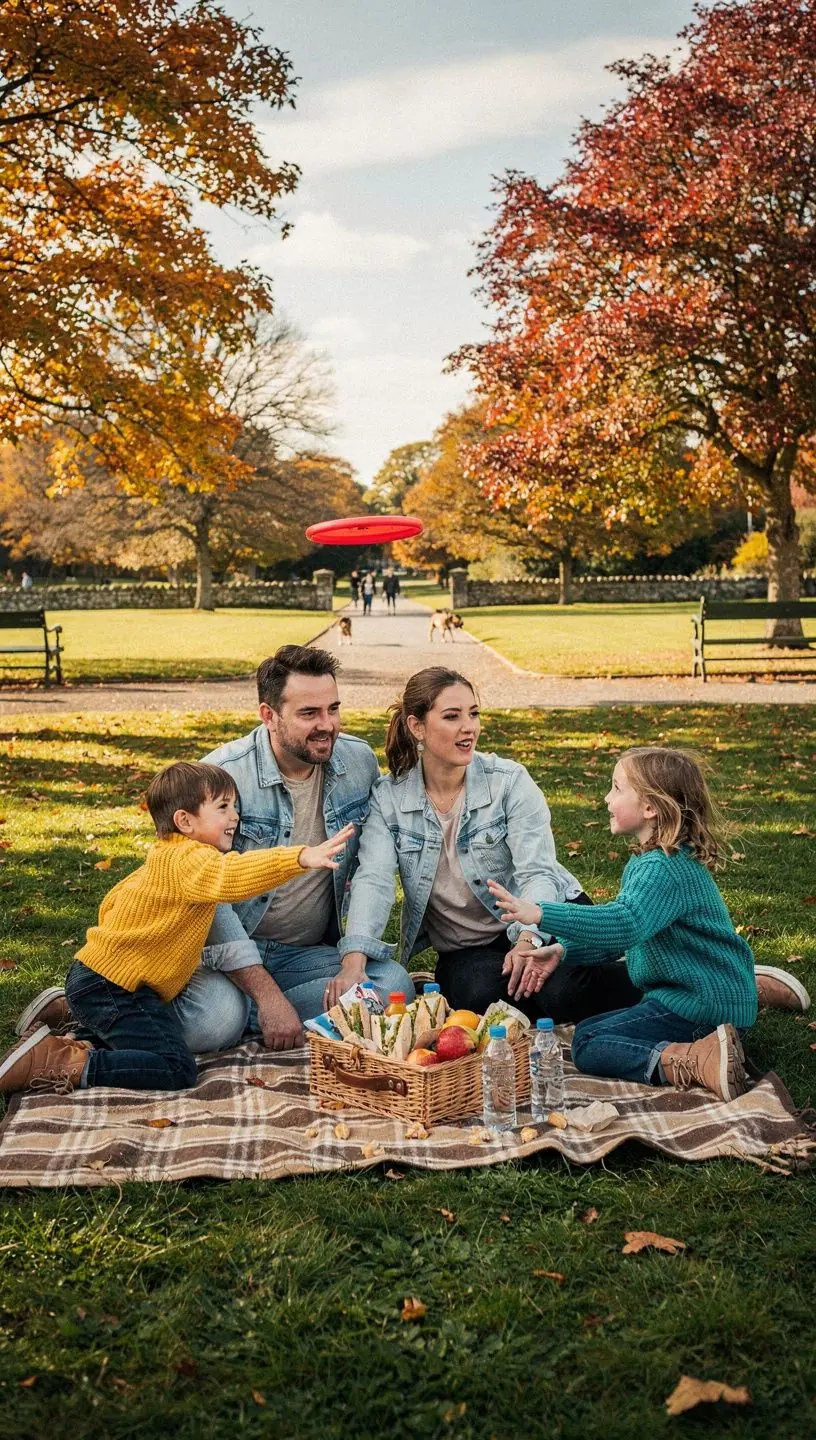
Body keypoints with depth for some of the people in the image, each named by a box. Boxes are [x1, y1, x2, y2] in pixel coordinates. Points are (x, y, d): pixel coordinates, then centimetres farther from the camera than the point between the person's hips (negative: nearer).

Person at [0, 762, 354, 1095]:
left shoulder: (164, 860, 16)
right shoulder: (189, 860, -18)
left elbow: (113, 900, 27)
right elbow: (232, 876, -40)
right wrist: (302, 857, -49)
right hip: (110, 986, -11)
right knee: (176, 1069, -20)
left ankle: (81, 1038, 15)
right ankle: (67, 1066, -15)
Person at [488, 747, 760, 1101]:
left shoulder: (665, 868, -22)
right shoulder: (645, 862, 12)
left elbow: (624, 925, -38)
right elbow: (615, 928, 17)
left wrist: (541, 914, -42)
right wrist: (562, 950, 1)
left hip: (702, 1006, -11)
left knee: (587, 1044, -11)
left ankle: (693, 1063, -26)